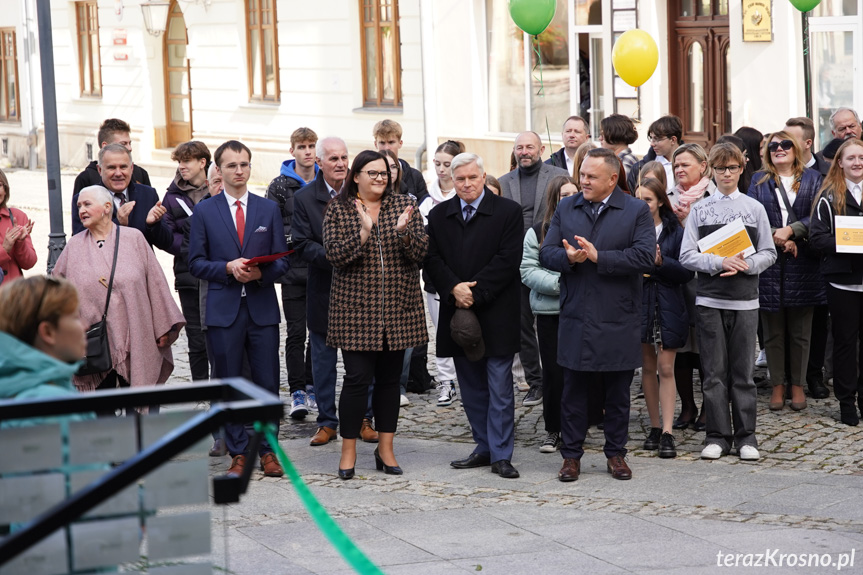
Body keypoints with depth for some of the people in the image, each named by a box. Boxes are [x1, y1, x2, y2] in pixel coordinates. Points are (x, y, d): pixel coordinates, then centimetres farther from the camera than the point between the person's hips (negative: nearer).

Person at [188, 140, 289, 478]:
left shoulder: (269, 209, 9)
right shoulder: (204, 212, 5)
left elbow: (282, 261, 8)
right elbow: (196, 264, 2)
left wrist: (261, 272, -13)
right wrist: (228, 268, -14)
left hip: (263, 308, 1)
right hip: (223, 310, -1)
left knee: (267, 383, 1)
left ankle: (268, 451, 12)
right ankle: (238, 454, 10)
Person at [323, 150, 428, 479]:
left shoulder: (404, 205, 5)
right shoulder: (338, 210, 0)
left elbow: (419, 253, -1)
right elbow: (334, 255, -10)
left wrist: (403, 230, -20)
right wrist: (364, 232, -23)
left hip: (398, 309, 3)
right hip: (356, 310, -3)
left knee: (389, 378, 9)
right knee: (358, 378, -5)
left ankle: (385, 448, 19)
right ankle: (348, 452, 5)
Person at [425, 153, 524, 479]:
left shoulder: (508, 212, -3)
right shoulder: (439, 216, 10)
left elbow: (508, 259, -10)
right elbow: (433, 259, 5)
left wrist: (474, 292, -14)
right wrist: (454, 289, -12)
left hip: (496, 314, -4)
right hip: (458, 313, 5)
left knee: (499, 387, -4)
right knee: (471, 387, 10)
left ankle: (501, 455, -1)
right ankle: (484, 448, 20)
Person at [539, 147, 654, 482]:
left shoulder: (637, 211, -2)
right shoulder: (565, 209, 9)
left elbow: (645, 257, -14)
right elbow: (546, 253, 5)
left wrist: (598, 257, -18)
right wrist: (568, 257, -17)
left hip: (619, 323, -2)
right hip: (576, 320, 2)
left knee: (618, 392, 7)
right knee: (573, 390, 5)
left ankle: (615, 454, 19)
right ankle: (571, 455, 14)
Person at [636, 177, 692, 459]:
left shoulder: (675, 232, -1)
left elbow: (687, 272, -5)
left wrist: (661, 261, -19)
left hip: (668, 307, -2)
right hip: (639, 305, 2)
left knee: (666, 369, -4)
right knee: (648, 367, 8)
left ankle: (667, 433, -4)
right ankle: (655, 427, 17)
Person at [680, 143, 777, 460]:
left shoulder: (754, 208, 7)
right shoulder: (700, 209, 6)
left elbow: (769, 253, 7)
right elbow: (687, 256, 1)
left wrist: (745, 264, -11)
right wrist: (719, 263, -13)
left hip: (745, 301, 0)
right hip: (710, 300, 0)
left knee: (743, 372, 3)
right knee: (714, 372, 2)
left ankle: (745, 436, 10)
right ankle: (718, 435, 9)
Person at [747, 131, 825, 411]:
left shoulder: (812, 178, 9)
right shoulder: (759, 181, 10)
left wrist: (791, 230, -13)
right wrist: (777, 238, -12)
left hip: (802, 264, 0)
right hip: (768, 263, 0)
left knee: (800, 330, 3)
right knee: (773, 330, 4)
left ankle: (798, 385, 12)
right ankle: (777, 385, 11)